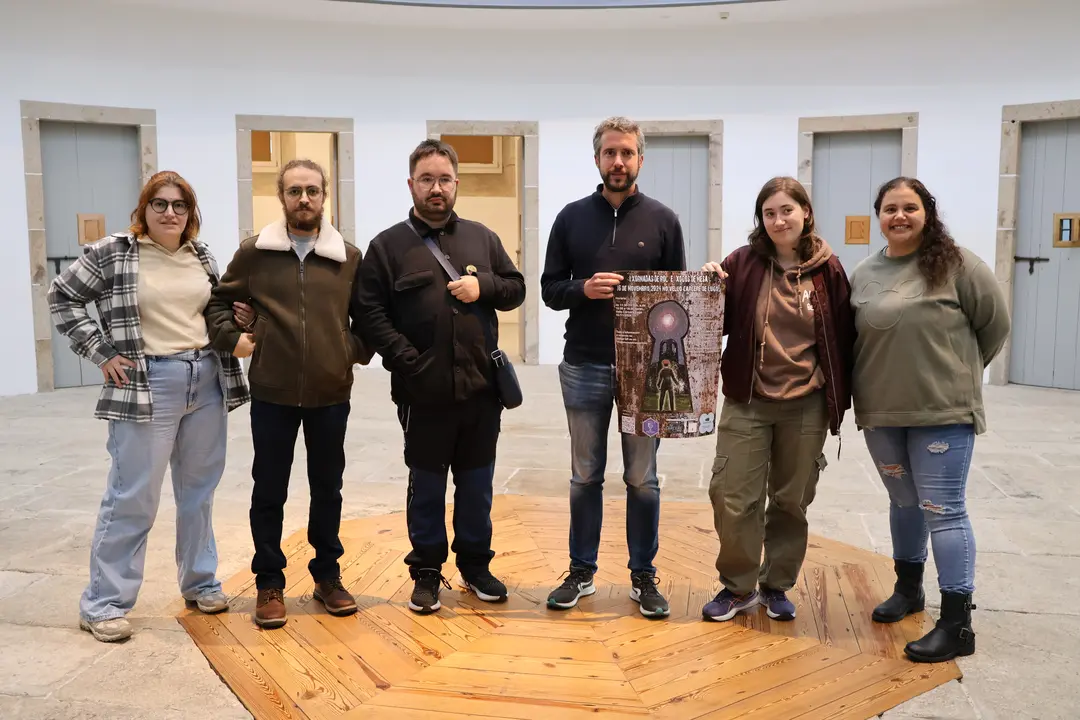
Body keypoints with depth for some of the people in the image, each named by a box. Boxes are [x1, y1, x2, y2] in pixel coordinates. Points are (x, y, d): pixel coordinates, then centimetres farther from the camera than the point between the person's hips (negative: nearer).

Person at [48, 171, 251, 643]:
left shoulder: (201, 256, 10)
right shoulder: (111, 253, -4)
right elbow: (62, 296, 1)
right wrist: (100, 352, -5)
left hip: (207, 382, 5)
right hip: (147, 386, -5)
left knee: (199, 490, 13)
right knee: (133, 496, -2)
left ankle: (199, 583, 28)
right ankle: (103, 604, 13)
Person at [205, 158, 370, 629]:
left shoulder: (349, 258, 3)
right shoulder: (253, 253, 0)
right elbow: (219, 302, 9)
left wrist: (358, 351, -2)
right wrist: (232, 338, -6)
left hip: (331, 395, 1)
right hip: (272, 395, -1)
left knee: (328, 489, 13)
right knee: (269, 492, 8)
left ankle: (327, 576, 29)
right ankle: (269, 584, 23)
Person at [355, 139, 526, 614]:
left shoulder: (482, 238, 11)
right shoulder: (387, 245, 1)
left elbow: (516, 289, 14)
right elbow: (371, 315, -5)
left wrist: (484, 286, -6)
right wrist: (407, 361, -15)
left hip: (481, 387, 3)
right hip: (424, 392, -3)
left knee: (477, 483, 14)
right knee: (426, 485, 10)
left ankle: (475, 564, 30)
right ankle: (427, 572, 24)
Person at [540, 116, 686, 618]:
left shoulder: (662, 219, 2)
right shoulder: (572, 217, 4)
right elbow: (549, 289, 4)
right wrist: (583, 289, -17)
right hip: (583, 367, 1)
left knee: (642, 479, 9)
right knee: (585, 477, 12)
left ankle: (643, 577, 23)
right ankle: (581, 572, 26)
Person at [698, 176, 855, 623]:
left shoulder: (827, 270, -1)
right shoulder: (743, 263, -2)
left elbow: (843, 337, 3)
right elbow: (718, 324, 3)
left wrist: (841, 398, 2)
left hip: (806, 406, 0)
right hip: (747, 402, 0)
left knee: (791, 501, 12)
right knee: (732, 497, 0)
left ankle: (777, 586, 30)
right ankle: (738, 587, 20)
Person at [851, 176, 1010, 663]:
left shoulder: (956, 265, -6)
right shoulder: (863, 275, 7)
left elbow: (994, 324, 0)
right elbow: (851, 338, 13)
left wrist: (958, 372, 5)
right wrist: (877, 382, 5)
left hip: (943, 413, -5)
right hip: (880, 413, 5)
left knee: (942, 510, -3)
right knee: (904, 501, 19)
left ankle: (957, 624, 5)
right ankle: (908, 588, 38)